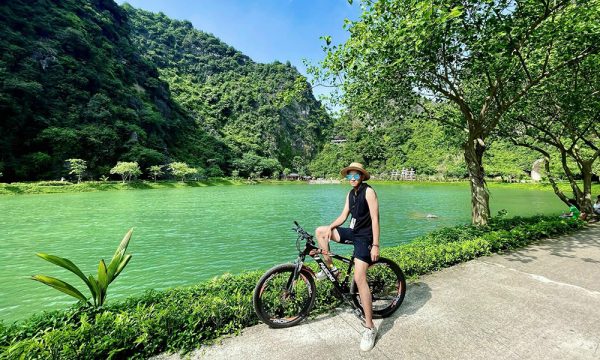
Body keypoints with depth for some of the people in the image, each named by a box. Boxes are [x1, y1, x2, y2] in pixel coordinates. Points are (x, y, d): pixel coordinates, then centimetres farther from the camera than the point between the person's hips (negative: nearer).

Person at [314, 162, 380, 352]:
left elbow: (375, 219, -18)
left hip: (364, 237, -8)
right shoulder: (350, 194, 10)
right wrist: (330, 227, -8)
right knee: (320, 231, 4)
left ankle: (370, 327, -1)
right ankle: (331, 268, 15)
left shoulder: (368, 191, -13)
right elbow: (343, 216, 9)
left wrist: (375, 245, -22)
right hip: (352, 232, 8)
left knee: (359, 278, -16)